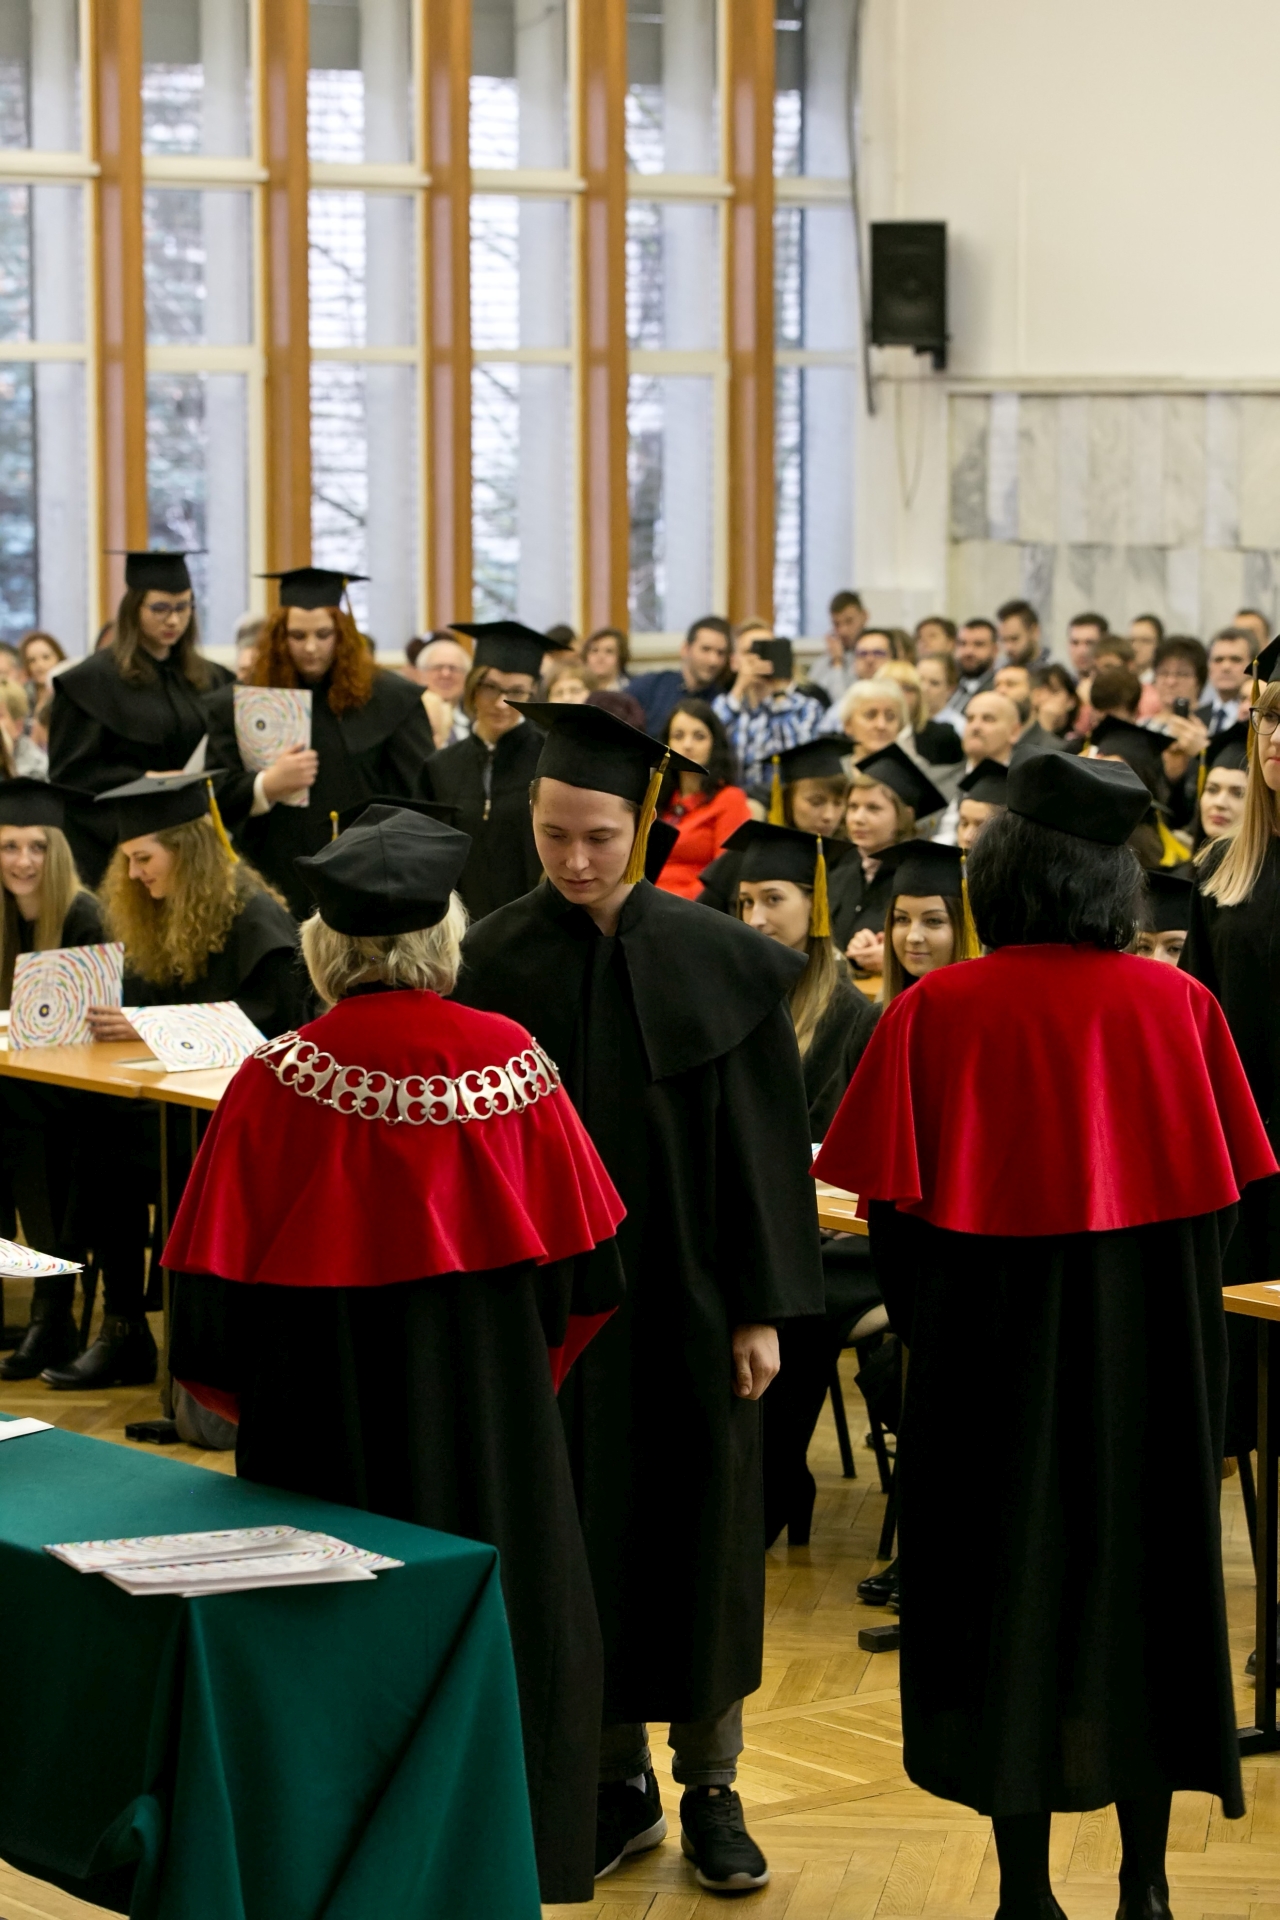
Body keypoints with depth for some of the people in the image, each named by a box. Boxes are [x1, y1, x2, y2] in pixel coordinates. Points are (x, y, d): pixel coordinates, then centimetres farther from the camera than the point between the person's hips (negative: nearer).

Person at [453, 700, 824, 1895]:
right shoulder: (496, 960, -2)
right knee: (583, 1535, 7)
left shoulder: (716, 962, -6)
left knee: (699, 1530, 6)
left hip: (685, 1296, -1)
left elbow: (762, 1144, -4)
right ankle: (617, 1778, 21)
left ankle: (710, 1787, 17)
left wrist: (761, 1307, -6)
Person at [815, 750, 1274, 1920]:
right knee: (1145, 1580, 14)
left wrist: (926, 1323, 8)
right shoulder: (1177, 1004, -6)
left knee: (1011, 1591, 9)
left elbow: (898, 1205, -9)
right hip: (1155, 1355, 2)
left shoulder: (938, 1012, -11)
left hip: (993, 1347, -2)